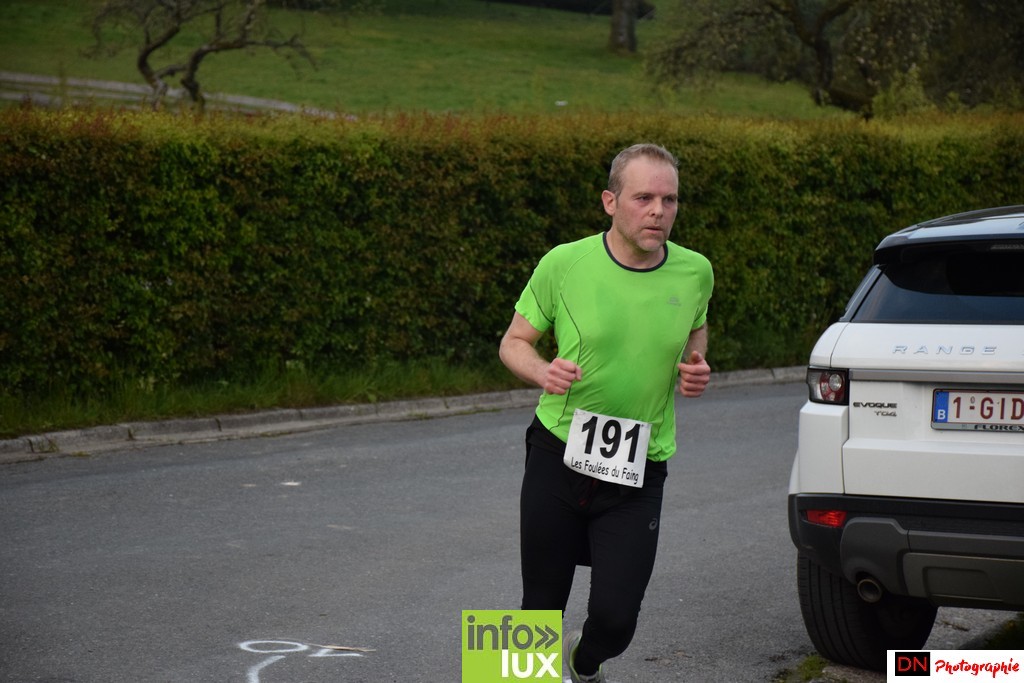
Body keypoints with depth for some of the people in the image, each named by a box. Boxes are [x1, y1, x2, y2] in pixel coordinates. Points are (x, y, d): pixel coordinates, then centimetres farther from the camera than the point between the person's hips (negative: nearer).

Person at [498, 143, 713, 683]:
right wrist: (543, 371, -19)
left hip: (638, 472, 1)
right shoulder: (564, 264, -9)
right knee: (541, 609, 7)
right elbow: (514, 343, 3)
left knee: (616, 617, -7)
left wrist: (694, 370, -3)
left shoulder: (694, 273, -2)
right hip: (557, 457, -1)